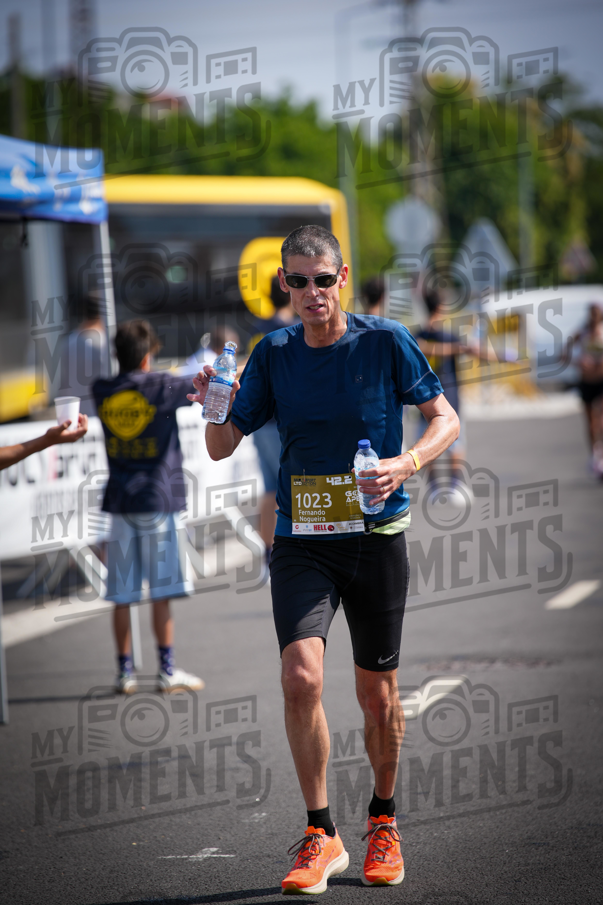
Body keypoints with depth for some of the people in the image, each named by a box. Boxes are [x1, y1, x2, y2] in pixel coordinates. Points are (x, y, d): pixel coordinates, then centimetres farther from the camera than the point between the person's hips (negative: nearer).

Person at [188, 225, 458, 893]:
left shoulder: (386, 342, -5)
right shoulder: (274, 354, 3)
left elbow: (445, 418, 2)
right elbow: (222, 447, 7)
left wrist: (405, 464, -17)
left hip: (376, 537, -1)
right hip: (300, 542, 1)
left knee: (377, 695, 6)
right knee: (300, 676, -18)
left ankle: (383, 819, 31)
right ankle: (320, 837, -8)